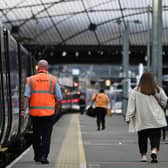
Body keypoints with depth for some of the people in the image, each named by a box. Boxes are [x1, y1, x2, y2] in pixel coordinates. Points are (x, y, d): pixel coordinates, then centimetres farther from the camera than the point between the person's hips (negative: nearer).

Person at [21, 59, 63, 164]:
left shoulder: (31, 80, 3)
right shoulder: (53, 80, 2)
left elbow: (27, 96, -9)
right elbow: (59, 97, 0)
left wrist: (24, 109, -13)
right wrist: (55, 105, 18)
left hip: (34, 112, 2)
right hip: (48, 112, -2)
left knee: (36, 135, 15)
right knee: (46, 135, 0)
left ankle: (37, 155, 24)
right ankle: (44, 156, -11)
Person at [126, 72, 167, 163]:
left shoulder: (135, 91, -4)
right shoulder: (157, 89, -1)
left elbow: (131, 105, -5)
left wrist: (128, 117, -2)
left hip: (142, 120, 0)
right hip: (156, 120, 0)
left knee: (142, 137, 12)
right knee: (155, 136, 1)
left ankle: (143, 155, 16)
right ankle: (154, 151, -21)